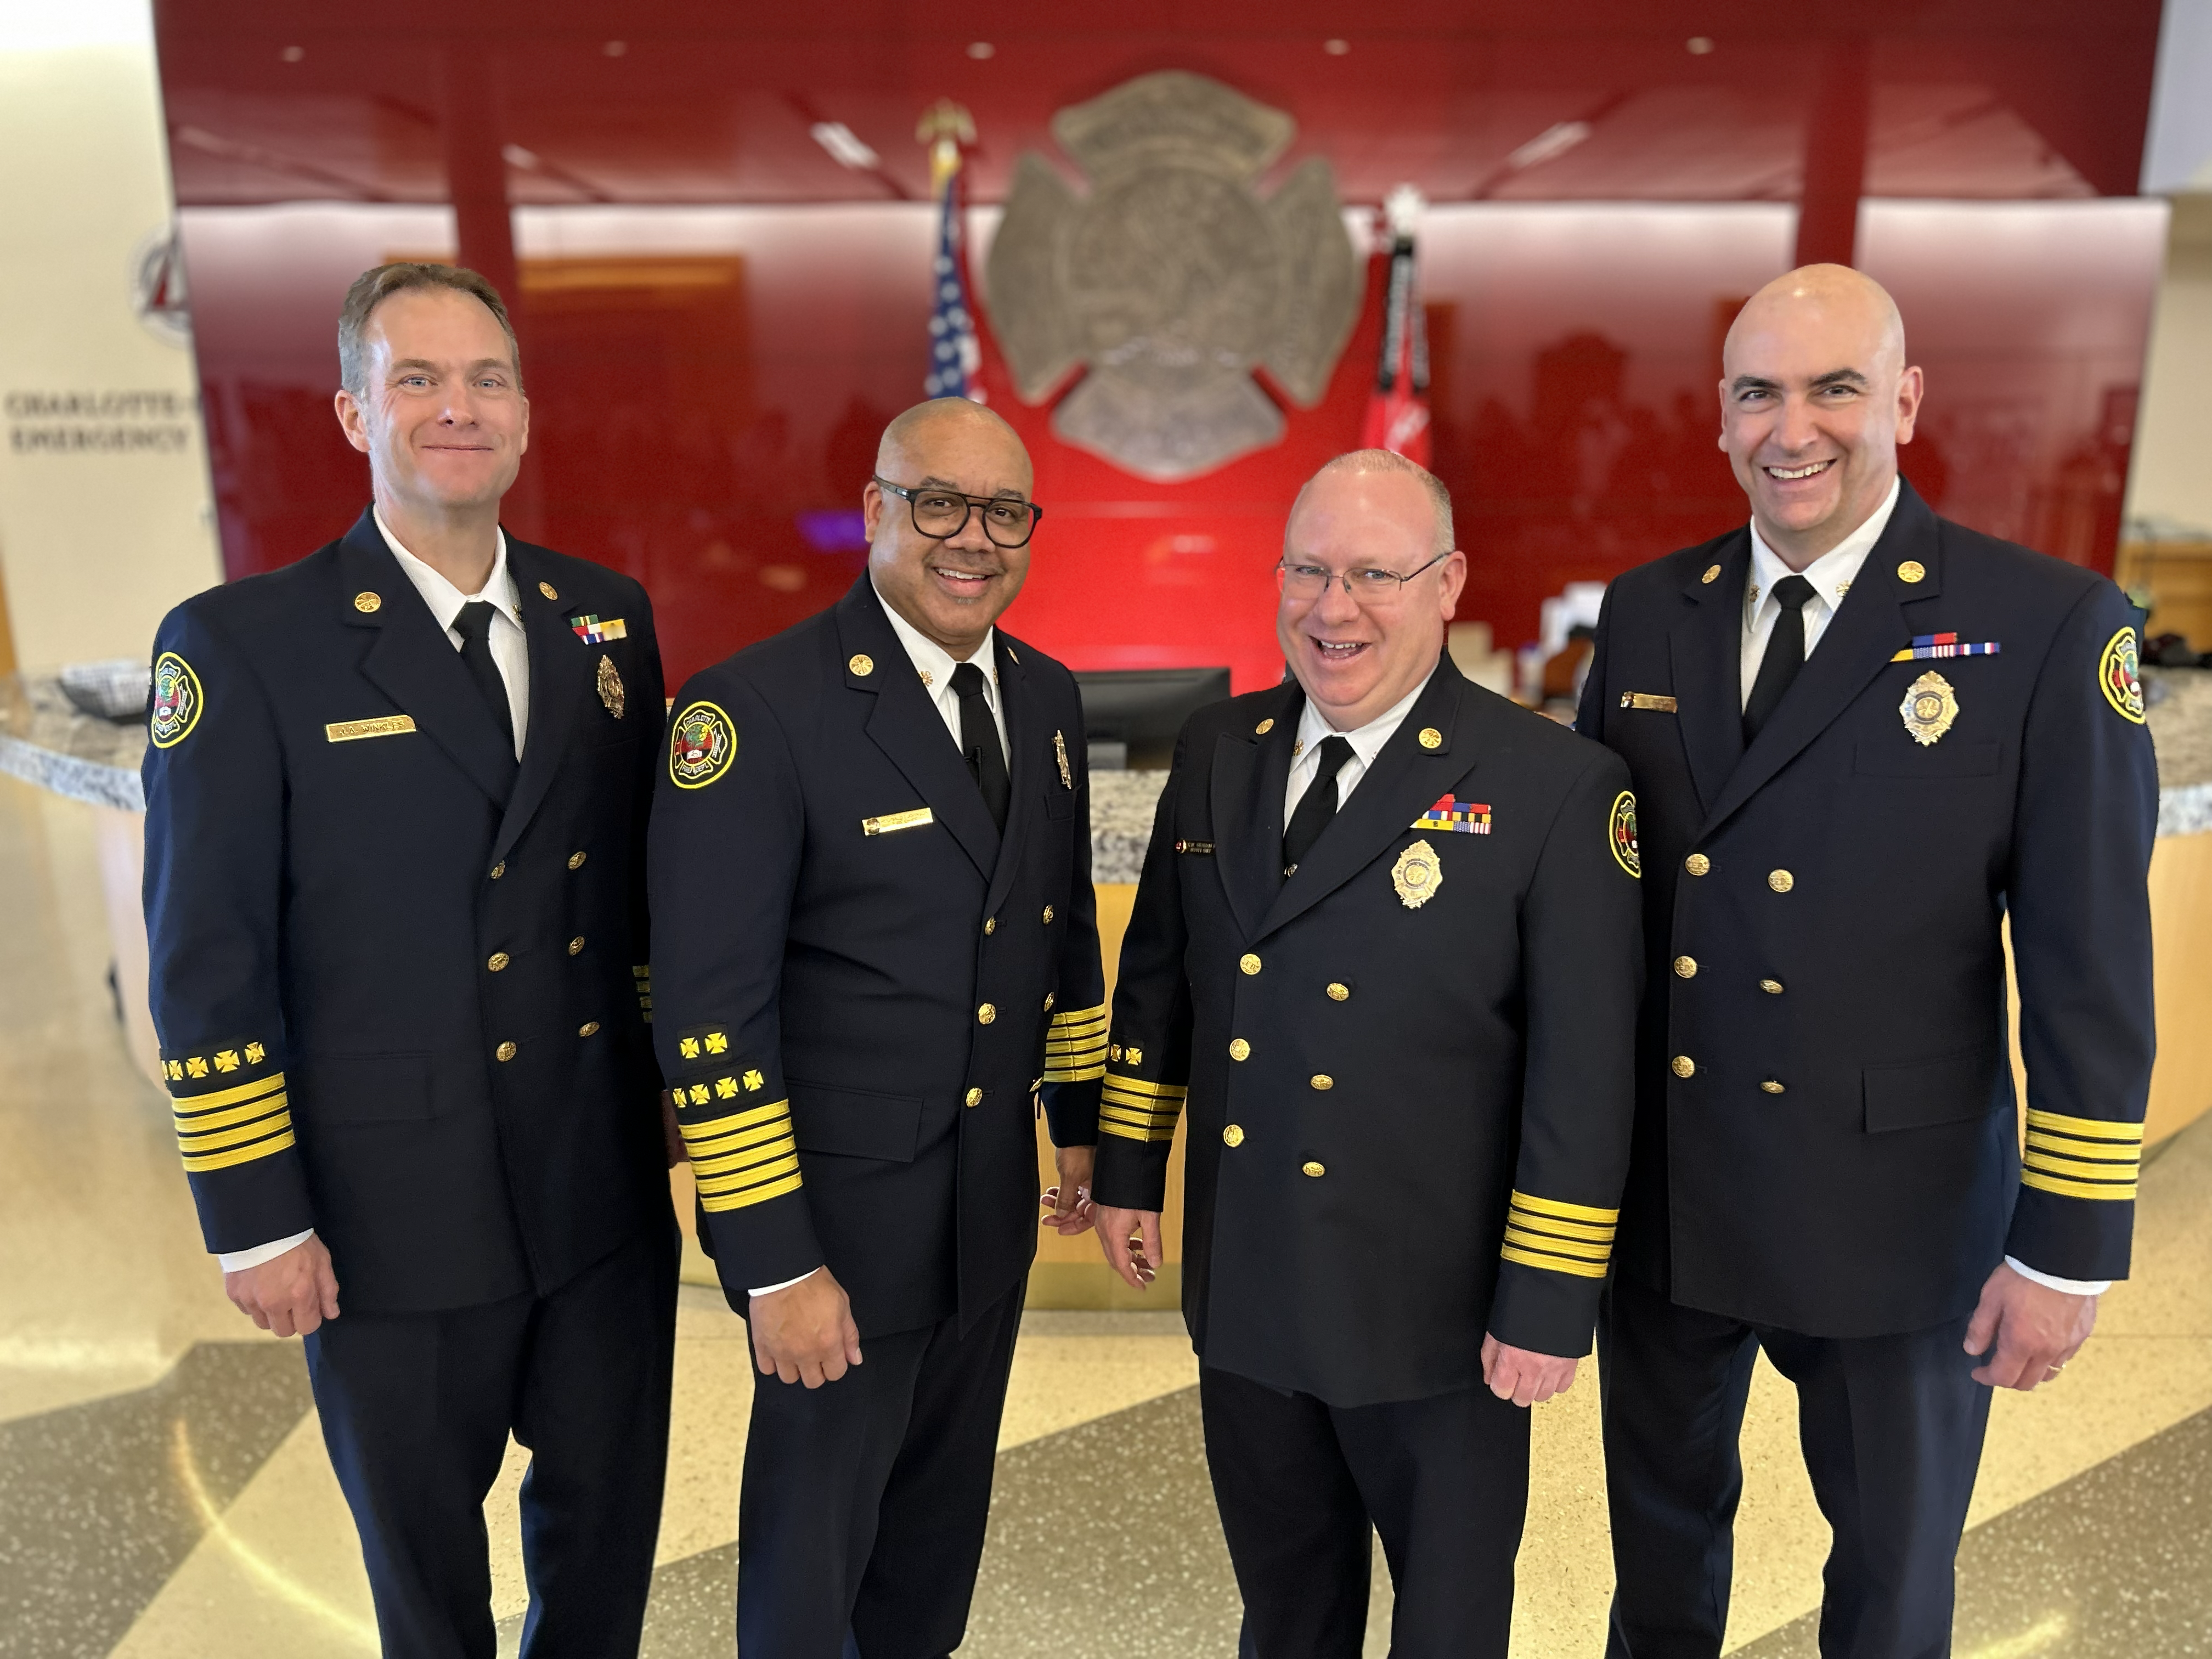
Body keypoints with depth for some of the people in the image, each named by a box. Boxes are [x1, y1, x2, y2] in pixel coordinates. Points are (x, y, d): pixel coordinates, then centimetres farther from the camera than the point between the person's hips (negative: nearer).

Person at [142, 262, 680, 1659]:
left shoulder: (608, 617, 3)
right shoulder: (241, 645, -10)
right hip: (393, 1211, -3)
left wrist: (670, 1087, 10)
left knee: (611, 1493, 21)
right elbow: (208, 962, -10)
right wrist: (256, 1221, -10)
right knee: (424, 1547, 19)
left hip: (606, 1179, 4)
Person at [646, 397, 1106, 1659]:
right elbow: (712, 1010, -20)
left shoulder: (1049, 698, 3)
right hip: (842, 1212, -6)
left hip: (995, 1201, 6)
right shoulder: (756, 707, -19)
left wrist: (1081, 1116, 14)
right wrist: (776, 1265, -18)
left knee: (943, 1518, 24)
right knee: (818, 1529, 15)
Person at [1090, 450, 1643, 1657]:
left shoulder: (1559, 787, -15)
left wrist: (1547, 1306, -13)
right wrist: (1128, 1166, 11)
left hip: (1437, 1314, -4)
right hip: (1242, 1287, 5)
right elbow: (1158, 976, 10)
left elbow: (1583, 1073, -15)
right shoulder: (1216, 752, 1)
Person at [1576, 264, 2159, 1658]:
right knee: (1663, 1516, 23)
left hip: (1894, 1204, -3)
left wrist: (2069, 1245, -9)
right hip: (1658, 1188, 4)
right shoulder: (1647, 613, 1)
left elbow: (2091, 970, -10)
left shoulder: (2052, 629, -11)